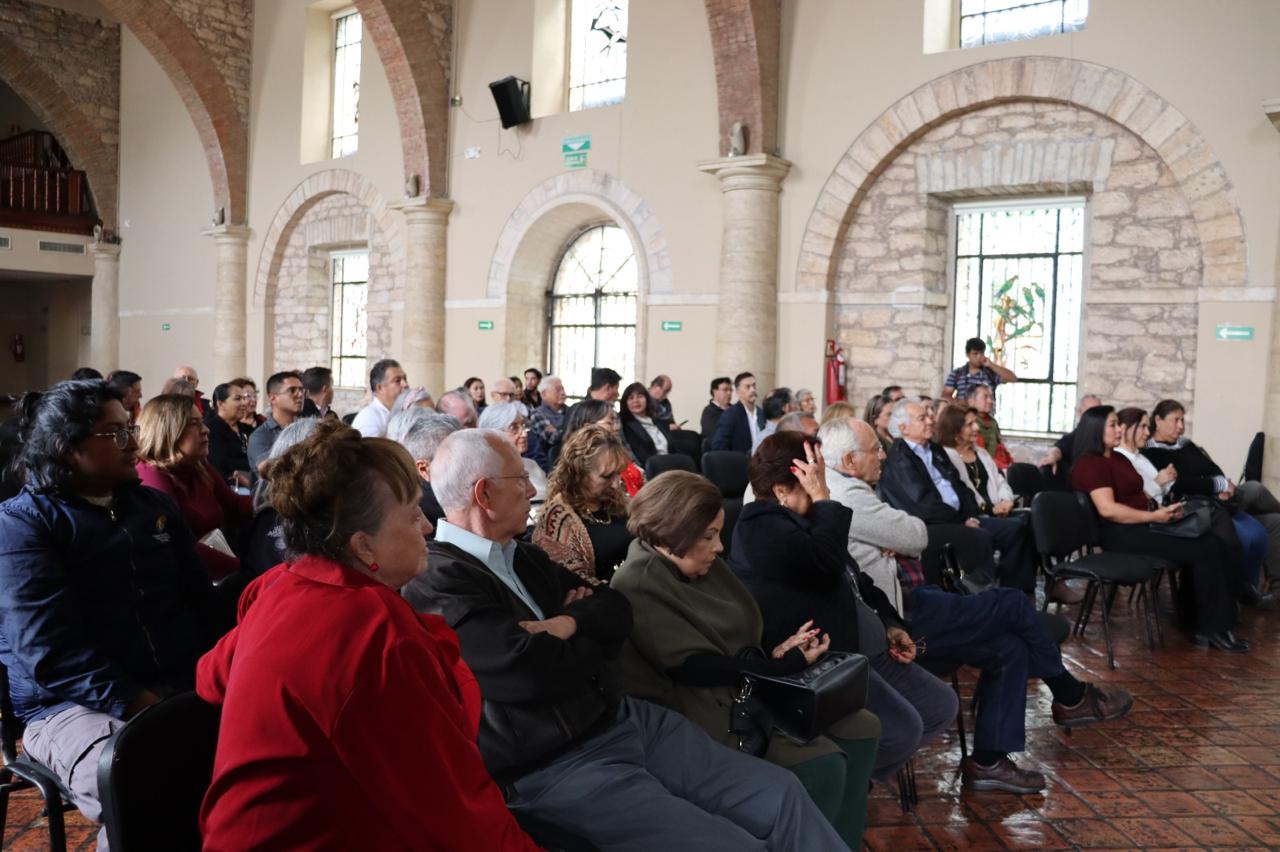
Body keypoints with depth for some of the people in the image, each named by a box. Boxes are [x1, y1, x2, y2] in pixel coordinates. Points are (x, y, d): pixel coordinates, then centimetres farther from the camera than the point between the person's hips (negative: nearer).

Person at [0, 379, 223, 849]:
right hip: (73, 704, -5)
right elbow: (50, 652, -11)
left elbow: (201, 598, 18)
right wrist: (140, 707, -20)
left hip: (184, 687, 5)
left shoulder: (156, 505, 17)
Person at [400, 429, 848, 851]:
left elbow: (617, 608, 14)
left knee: (780, 793, 1)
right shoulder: (436, 583, -15)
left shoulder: (521, 556, 14)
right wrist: (590, 645, -3)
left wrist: (571, 624, -9)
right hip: (553, 767, -8)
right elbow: (533, 671, -24)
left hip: (620, 718, 9)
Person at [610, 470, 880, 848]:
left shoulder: (704, 566, 8)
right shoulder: (638, 589, -19)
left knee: (861, 729, 2)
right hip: (707, 711, -9)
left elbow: (745, 635, 11)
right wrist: (787, 663, -19)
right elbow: (699, 667, -23)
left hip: (746, 688, 10)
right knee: (823, 764, -23)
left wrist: (777, 651, -12)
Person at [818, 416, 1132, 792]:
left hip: (885, 616, 11)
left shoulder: (833, 491, 13)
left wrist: (894, 545, -6)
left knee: (1009, 647, 7)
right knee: (1013, 604, -1)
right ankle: (1072, 698, 21)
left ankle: (988, 760, 12)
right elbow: (916, 536, -15)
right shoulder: (849, 496, -21)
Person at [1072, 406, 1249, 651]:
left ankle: (1211, 625, -11)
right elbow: (1108, 509, -22)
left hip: (1139, 527, 9)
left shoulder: (1118, 458, 19)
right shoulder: (1090, 464, -12)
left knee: (1214, 543, -8)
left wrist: (1164, 508, 6)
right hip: (1123, 535, -9)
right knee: (1203, 551, -16)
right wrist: (1154, 516, -16)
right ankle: (1210, 629, -4)